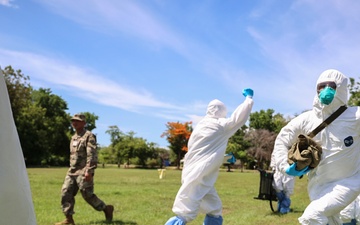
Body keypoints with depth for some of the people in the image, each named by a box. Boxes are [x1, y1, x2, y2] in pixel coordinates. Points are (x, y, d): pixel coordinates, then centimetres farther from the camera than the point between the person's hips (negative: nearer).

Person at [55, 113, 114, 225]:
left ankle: (106, 209, 14)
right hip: (72, 171, 8)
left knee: (87, 195, -5)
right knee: (66, 193, 0)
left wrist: (89, 171, -24)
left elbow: (92, 155, -17)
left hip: (83, 172, -8)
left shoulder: (89, 136, -8)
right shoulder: (74, 137, 19)